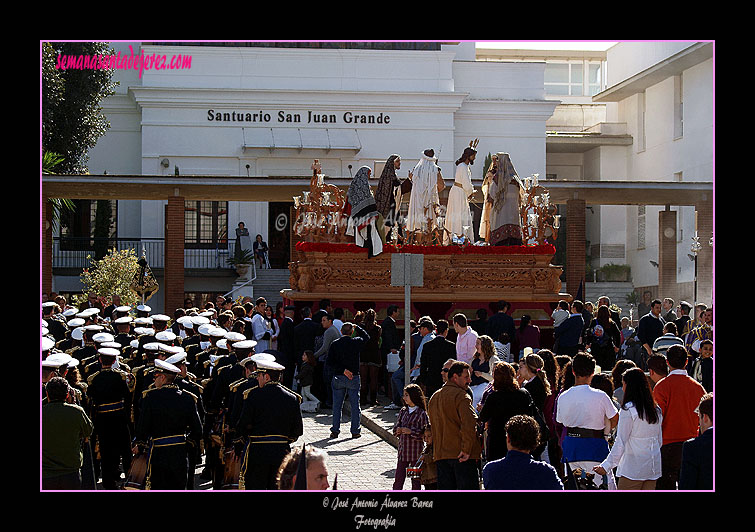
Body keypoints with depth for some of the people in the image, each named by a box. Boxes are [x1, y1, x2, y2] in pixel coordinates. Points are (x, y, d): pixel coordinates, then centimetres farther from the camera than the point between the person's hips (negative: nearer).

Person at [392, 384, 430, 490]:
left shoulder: (422, 414, -9)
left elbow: (425, 434, -12)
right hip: (403, 451, 5)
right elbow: (395, 428, 14)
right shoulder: (403, 411, 9)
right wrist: (398, 430, -9)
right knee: (398, 480, 6)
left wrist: (411, 431, -20)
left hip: (416, 451, -5)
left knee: (416, 480, 4)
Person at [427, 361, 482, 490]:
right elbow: (469, 423, -24)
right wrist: (466, 449, -20)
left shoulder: (434, 397, 16)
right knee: (468, 489, -5)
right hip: (462, 455, -7)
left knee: (445, 489, 9)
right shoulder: (461, 395, -10)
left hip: (440, 454, 7)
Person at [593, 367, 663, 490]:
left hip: (632, 469, -7)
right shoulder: (656, 410, 7)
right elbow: (660, 441, 15)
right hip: (653, 468, 7)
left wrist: (606, 466, -11)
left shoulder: (628, 410, -13)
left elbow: (620, 443, -14)